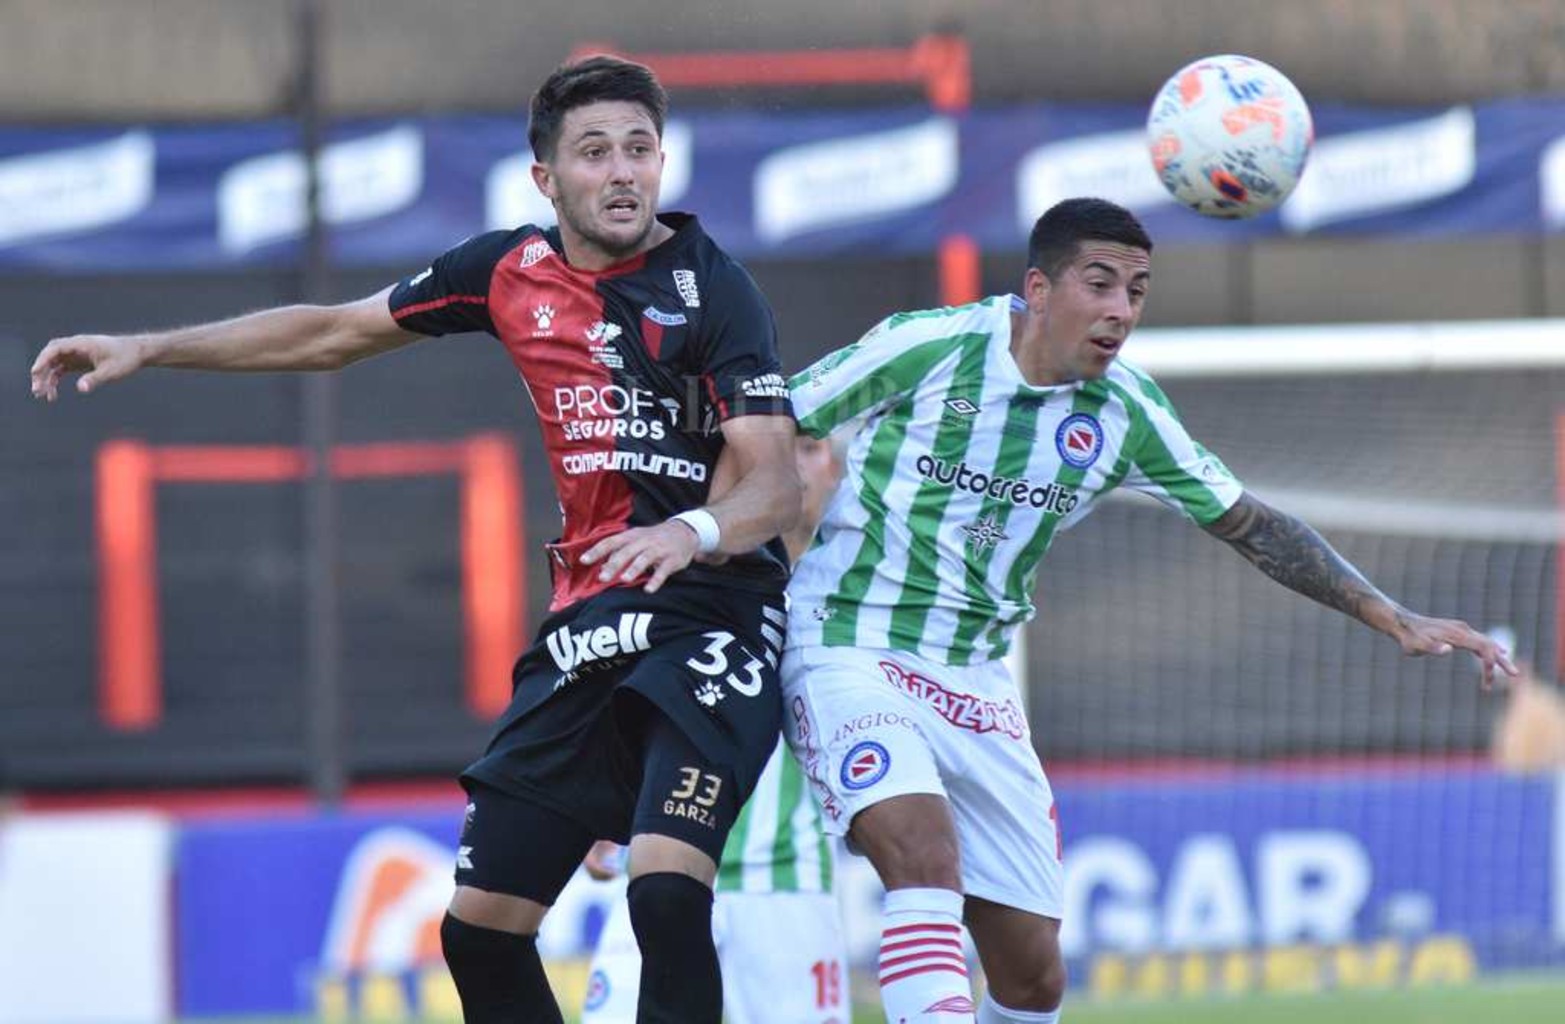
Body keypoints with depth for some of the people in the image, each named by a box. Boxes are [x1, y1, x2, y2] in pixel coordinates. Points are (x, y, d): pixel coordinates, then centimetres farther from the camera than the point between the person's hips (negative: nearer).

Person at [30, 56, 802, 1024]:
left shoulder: (712, 288, -8)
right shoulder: (513, 271, 7)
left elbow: (777, 486, -15)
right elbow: (335, 332, 20)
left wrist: (694, 531, -37)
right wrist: (147, 349, 20)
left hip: (710, 611, -6)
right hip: (588, 619, 6)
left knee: (666, 894, -28)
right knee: (480, 928, 3)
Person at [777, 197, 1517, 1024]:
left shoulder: (1124, 411, -1)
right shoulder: (928, 345, -13)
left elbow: (1250, 526, 7)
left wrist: (1396, 620, 1)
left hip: (974, 680, 5)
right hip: (847, 650, -5)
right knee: (925, 861, -31)